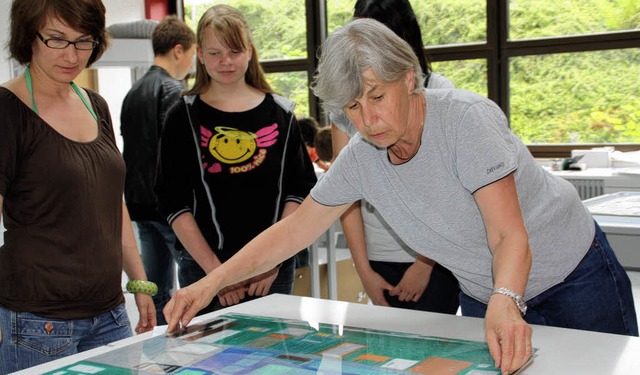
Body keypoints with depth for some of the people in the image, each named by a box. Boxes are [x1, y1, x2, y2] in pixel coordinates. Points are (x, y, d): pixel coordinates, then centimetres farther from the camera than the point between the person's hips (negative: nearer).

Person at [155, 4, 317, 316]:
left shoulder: (280, 113, 6)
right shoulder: (183, 117, 2)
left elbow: (300, 190, 3)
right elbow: (173, 203, -3)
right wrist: (214, 268, -11)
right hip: (205, 267, -1)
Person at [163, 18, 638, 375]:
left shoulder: (466, 118, -28)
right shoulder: (359, 159, -12)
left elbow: (510, 237, -33)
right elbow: (291, 231, -6)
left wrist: (505, 303, -53)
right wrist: (211, 283, -14)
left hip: (575, 277, -4)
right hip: (484, 296, 5)